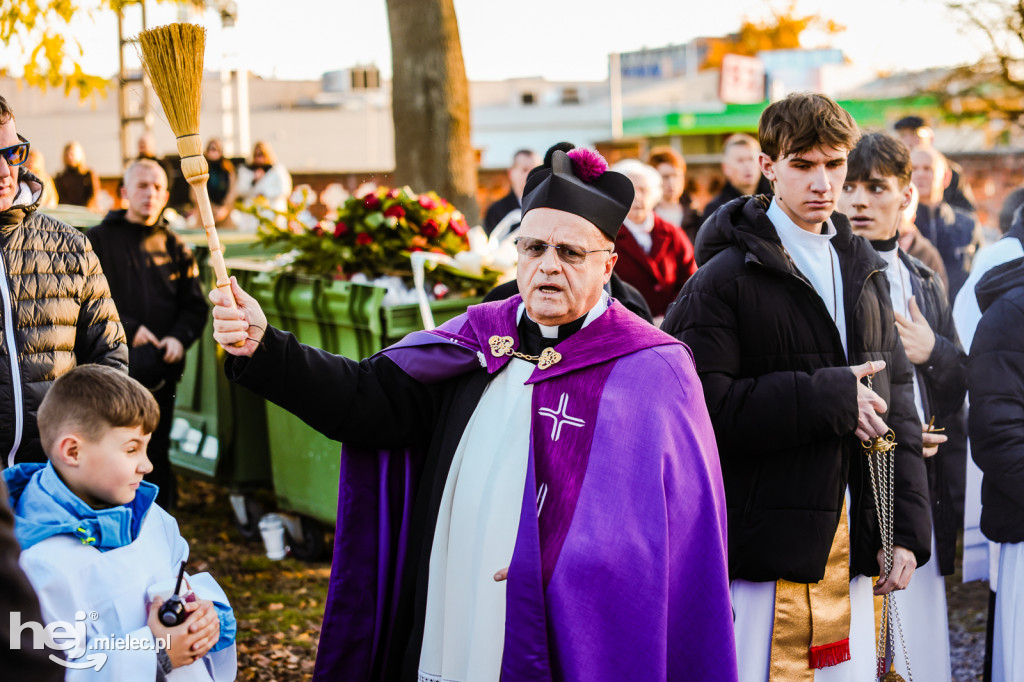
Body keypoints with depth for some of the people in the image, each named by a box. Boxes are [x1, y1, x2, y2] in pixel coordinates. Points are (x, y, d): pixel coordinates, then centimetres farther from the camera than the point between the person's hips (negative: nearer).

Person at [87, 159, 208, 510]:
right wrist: (129, 328, -15)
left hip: (161, 369, 3)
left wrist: (179, 338, -7)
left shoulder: (173, 246, 14)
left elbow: (195, 306, 12)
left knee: (156, 452, 7)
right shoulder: (100, 240, 5)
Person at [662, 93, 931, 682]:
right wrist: (827, 397, -17)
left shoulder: (864, 272, 13)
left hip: (853, 546, 6)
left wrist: (908, 529, 6)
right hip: (766, 549, -5)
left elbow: (897, 405, 13)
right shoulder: (725, 279, -7)